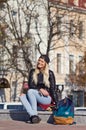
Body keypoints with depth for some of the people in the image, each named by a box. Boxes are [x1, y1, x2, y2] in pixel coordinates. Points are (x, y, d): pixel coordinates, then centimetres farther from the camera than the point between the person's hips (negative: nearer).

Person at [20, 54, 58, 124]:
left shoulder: (50, 73, 0)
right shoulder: (33, 72, 9)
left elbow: (53, 88, -2)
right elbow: (30, 85, 2)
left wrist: (56, 103, -10)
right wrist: (40, 89, -16)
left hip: (47, 98, -4)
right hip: (35, 97, 4)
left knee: (30, 91, -29)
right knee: (22, 96, -24)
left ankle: (35, 115, -29)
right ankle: (32, 115, -39)